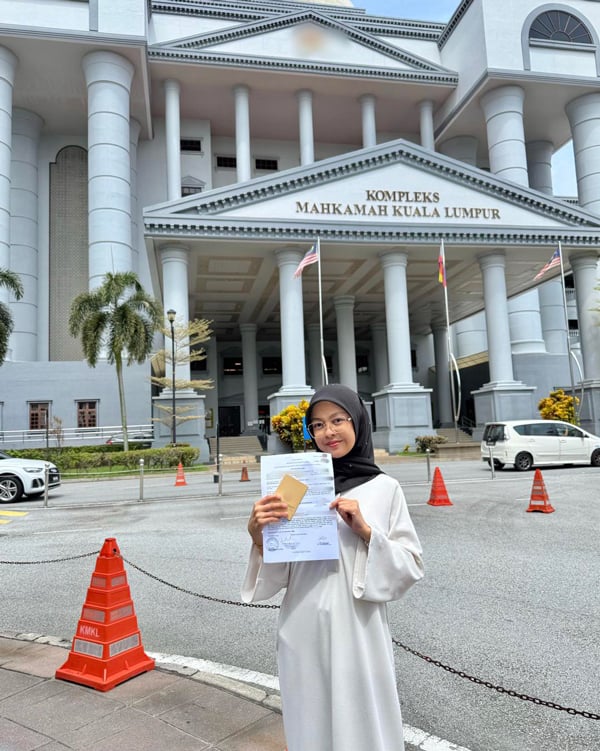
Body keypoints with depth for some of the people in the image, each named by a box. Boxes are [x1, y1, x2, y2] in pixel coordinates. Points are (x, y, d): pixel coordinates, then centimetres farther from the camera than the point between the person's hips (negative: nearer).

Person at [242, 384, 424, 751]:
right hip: (304, 632, 2)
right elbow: (279, 571, 1)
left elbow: (411, 565, -2)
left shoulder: (385, 488, -2)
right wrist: (259, 535, -18)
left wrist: (366, 531, -16)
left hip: (359, 630, -1)